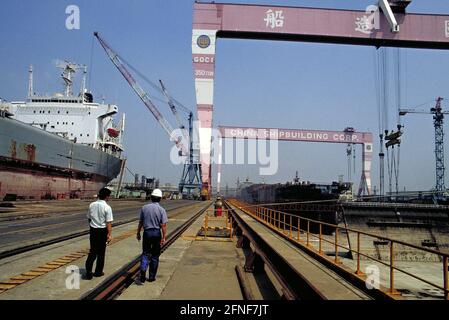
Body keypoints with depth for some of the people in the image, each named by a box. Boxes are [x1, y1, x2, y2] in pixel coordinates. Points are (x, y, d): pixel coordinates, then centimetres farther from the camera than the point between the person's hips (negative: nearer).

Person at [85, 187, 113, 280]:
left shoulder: (92, 205, 1)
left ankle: (88, 271, 2)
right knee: (101, 252, 10)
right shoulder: (107, 207, -16)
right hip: (102, 231, -4)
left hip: (93, 230, 4)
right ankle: (98, 272, 21)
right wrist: (109, 234, -13)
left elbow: (89, 218, 11)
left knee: (92, 251, 12)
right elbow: (108, 222, -17)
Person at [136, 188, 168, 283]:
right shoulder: (161, 210, -8)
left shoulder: (144, 208, -2)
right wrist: (163, 237, -9)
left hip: (147, 232, 1)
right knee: (155, 256, 11)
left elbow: (140, 222, 4)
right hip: (157, 233, -1)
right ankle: (151, 276, 17)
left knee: (145, 253, 9)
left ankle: (143, 269, -17)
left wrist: (138, 233, 15)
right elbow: (163, 225, -13)